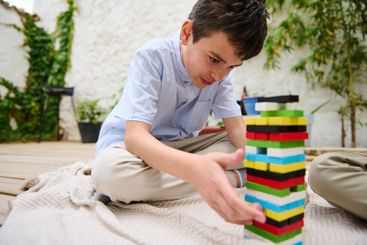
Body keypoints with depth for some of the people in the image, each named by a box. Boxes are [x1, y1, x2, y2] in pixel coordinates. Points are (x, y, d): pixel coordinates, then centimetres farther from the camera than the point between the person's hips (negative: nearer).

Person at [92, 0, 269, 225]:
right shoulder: (153, 56, -24)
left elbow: (237, 126, -11)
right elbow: (135, 135, -34)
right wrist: (194, 167, -53)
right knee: (108, 169, -39)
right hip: (132, 144, -3)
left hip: (179, 147, 4)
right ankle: (232, 179, -23)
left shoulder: (220, 71, -8)